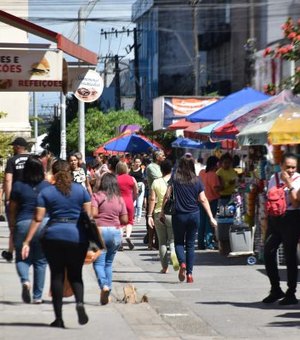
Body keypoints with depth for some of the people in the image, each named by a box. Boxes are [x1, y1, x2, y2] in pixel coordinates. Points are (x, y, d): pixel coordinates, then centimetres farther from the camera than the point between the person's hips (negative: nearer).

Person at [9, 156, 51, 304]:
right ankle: (37, 296, 12)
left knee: (22, 258, 12)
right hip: (44, 224, 1)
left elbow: (12, 209, 2)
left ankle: (25, 281, -18)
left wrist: (12, 226, 13)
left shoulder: (18, 186, -2)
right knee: (40, 261, 10)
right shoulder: (47, 186, 1)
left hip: (23, 224, -1)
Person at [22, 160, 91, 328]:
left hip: (53, 237, -1)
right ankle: (80, 302, -18)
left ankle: (59, 318, 4)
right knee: (75, 274, 12)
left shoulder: (46, 192, 2)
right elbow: (88, 216, 3)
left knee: (57, 275, 6)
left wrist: (27, 241, 0)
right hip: (77, 237, 1)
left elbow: (38, 219, -2)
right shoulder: (81, 190, 5)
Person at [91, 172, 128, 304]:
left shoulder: (97, 196, -4)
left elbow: (93, 213, -15)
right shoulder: (120, 199, 6)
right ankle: (107, 291, 10)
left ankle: (104, 285, -24)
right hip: (116, 231, 4)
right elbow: (125, 220, 6)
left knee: (99, 262, -1)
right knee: (109, 263, 13)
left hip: (100, 230, -4)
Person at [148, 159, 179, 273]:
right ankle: (174, 254, -28)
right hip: (173, 213, -1)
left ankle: (164, 267, 11)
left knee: (162, 241, 11)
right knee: (173, 239, 5)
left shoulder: (156, 182, 1)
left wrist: (150, 215, 0)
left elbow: (152, 199, -3)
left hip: (159, 213, 1)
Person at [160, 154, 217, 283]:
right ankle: (189, 274, 7)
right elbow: (203, 200, -3)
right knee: (190, 244, 11)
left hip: (179, 215, -1)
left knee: (179, 242, 13)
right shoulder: (197, 180, -1)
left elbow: (167, 195, -5)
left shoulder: (175, 178, -5)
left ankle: (182, 263, -16)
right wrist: (211, 218, -1)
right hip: (194, 215, 1)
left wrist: (162, 211, 6)